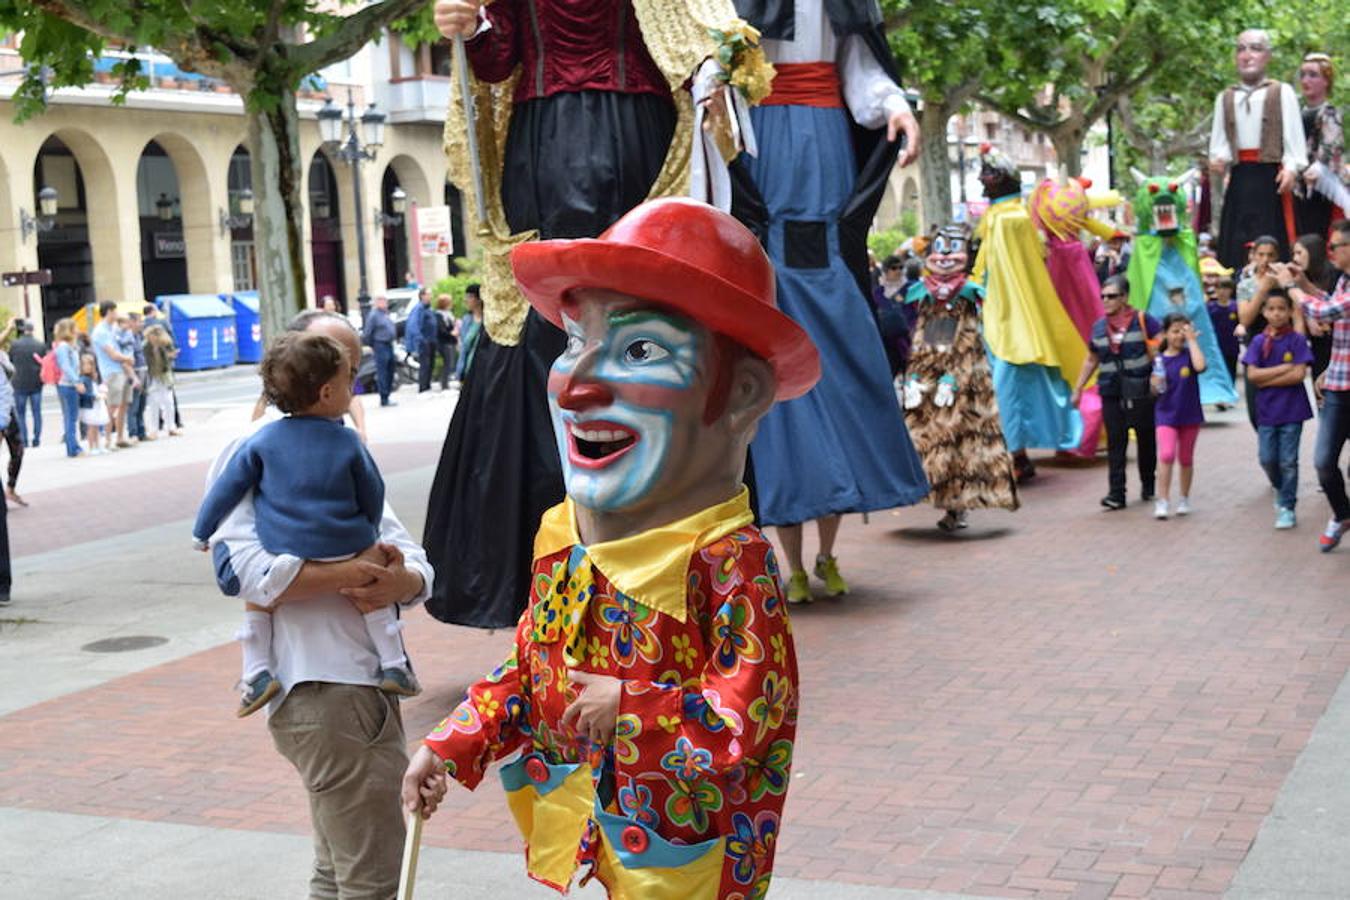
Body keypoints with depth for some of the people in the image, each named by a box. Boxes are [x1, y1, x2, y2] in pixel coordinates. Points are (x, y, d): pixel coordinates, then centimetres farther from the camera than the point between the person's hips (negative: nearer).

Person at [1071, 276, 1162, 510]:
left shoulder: (1142, 320, -5)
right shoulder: (1099, 327, 9)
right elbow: (1091, 360, 18)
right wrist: (1078, 389, 17)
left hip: (1140, 392, -3)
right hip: (1111, 393, 3)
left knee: (1146, 439, 11)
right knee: (1115, 443, -3)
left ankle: (1148, 485, 29)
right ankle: (1116, 493, -4)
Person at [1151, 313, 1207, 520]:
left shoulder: (1189, 354, -4)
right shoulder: (1159, 359, -1)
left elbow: (1200, 366, -28)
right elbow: (1155, 391, 5)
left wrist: (1192, 340, -20)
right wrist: (1156, 383, -18)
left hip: (1189, 414, 1)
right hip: (1166, 414, -1)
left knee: (1186, 459, 11)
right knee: (1166, 455, -17)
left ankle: (1184, 499, 26)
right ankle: (1162, 501, -14)